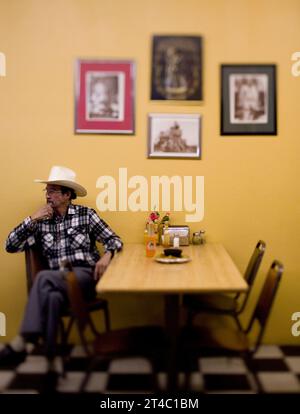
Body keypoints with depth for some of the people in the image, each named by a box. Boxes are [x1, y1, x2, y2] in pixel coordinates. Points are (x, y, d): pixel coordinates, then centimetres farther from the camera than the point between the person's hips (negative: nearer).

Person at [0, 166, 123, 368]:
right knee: (53, 296, -36)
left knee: (44, 277, -32)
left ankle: (21, 342, -30)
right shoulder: (41, 222, 11)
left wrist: (107, 255, -16)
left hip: (86, 277, -2)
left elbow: (114, 240, 7)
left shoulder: (86, 214, 5)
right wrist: (32, 219, -3)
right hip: (58, 281, 3)